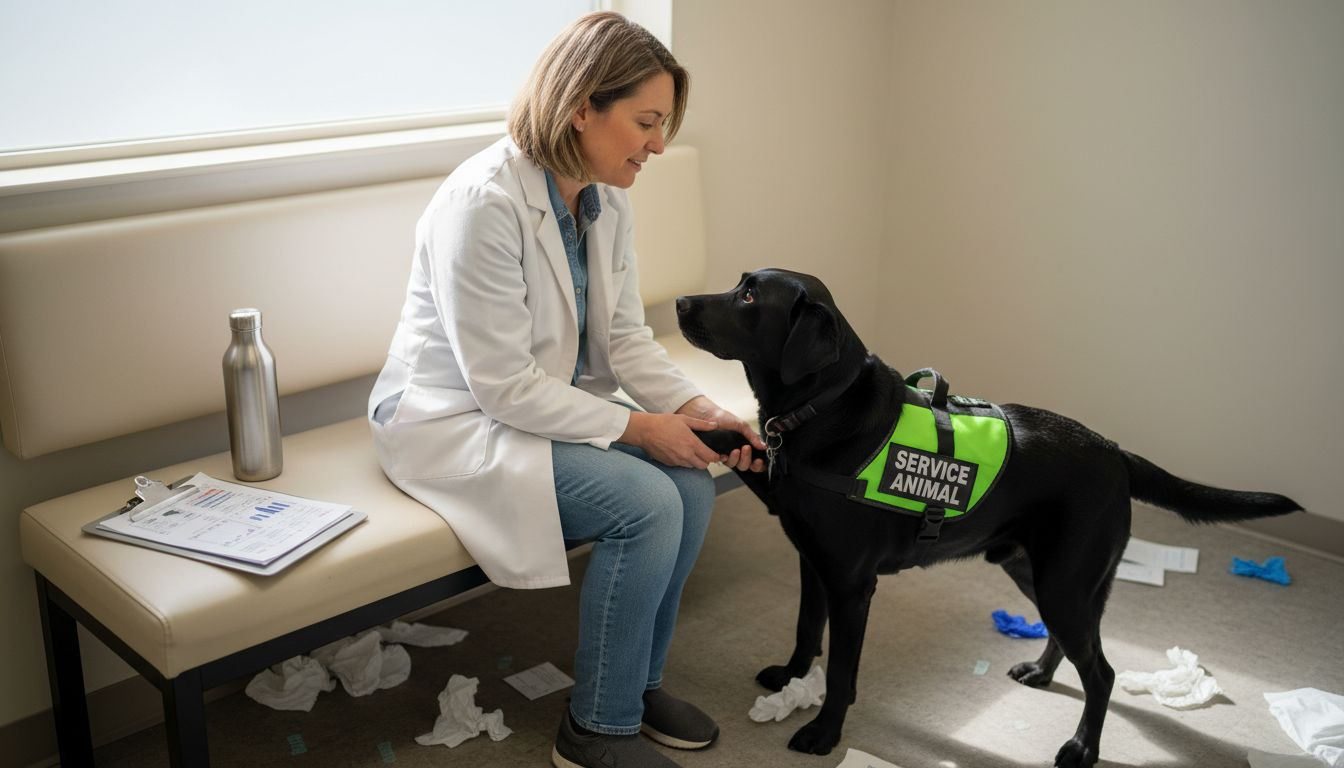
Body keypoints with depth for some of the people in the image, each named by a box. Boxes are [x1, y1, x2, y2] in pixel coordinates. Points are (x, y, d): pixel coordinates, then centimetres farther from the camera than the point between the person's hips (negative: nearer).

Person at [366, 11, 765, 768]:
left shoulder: (609, 199, -2)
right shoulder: (484, 203, -26)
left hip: (553, 401, 8)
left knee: (693, 484, -13)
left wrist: (696, 408, -12)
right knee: (646, 503, -24)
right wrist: (637, 427, -22)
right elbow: (504, 387, -26)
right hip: (455, 420, -7)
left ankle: (641, 678, 11)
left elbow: (625, 335, 4)